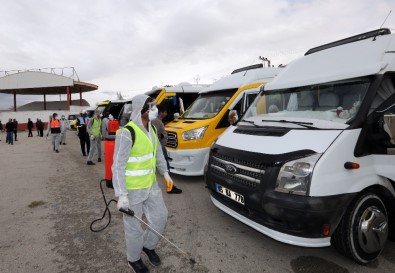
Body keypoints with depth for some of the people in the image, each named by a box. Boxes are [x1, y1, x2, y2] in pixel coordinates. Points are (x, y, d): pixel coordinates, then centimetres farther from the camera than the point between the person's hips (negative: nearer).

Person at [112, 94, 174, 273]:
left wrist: (165, 173, 16)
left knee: (160, 217, 16)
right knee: (134, 227, 10)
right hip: (132, 189, -7)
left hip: (151, 184, 8)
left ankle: (148, 246, 42)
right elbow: (118, 166, -22)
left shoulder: (151, 129, 4)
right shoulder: (127, 133, -22)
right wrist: (121, 195, -25)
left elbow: (158, 153, 17)